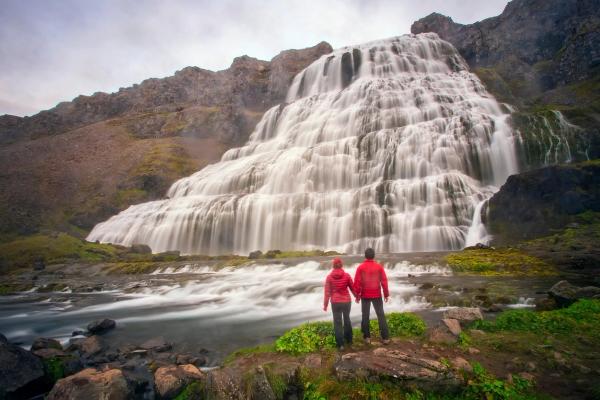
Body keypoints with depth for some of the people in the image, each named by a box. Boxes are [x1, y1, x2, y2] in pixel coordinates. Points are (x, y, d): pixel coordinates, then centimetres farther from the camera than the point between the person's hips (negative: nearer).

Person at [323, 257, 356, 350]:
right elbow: (353, 288, 2)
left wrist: (325, 305, 0)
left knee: (337, 322, 9)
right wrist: (357, 296, 21)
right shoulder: (347, 275, -7)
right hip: (347, 301, 2)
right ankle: (349, 339, 34)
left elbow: (327, 292, -8)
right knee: (347, 319, 22)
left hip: (335, 302, -1)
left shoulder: (329, 277, -9)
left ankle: (340, 344, 10)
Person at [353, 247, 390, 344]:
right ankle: (385, 337, 10)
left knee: (365, 316, 10)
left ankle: (367, 337, 14)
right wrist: (386, 294, 6)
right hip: (377, 295, 1)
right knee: (381, 315, 9)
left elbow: (357, 283, -9)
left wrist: (357, 295, 1)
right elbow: (384, 281, -4)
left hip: (365, 296, 0)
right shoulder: (379, 267, -4)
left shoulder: (360, 267, -7)